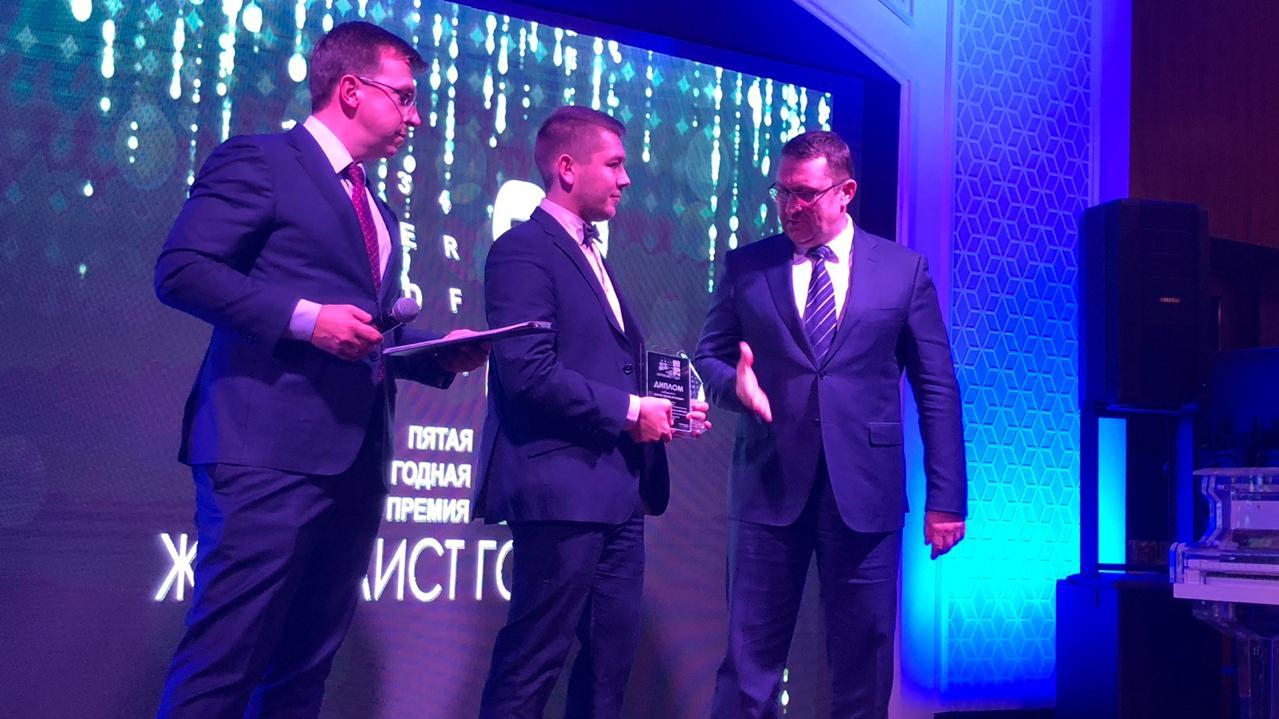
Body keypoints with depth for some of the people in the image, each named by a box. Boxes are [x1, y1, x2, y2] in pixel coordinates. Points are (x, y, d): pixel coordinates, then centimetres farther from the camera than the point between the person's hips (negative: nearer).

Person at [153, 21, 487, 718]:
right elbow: (181, 269, -11)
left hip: (356, 457, 8)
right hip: (271, 449, -8)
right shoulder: (258, 161, -1)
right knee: (226, 658, -8)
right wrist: (303, 317, -19)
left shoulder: (378, 211, 25)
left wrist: (441, 354, 11)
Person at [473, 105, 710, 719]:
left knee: (613, 652, 13)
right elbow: (528, 372, -20)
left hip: (615, 488, 9)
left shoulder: (591, 256, 20)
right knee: (535, 660, -3)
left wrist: (661, 407, 6)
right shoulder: (523, 251, -9)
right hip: (562, 487, -9)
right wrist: (628, 410, -14)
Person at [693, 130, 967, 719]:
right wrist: (735, 383, -12)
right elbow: (707, 358, 12)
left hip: (865, 492, 0)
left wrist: (946, 497, 1)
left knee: (863, 659, 6)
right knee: (750, 654, 2)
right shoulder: (745, 267, 8)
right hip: (769, 487, 0)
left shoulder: (904, 270, 6)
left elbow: (936, 389, 5)